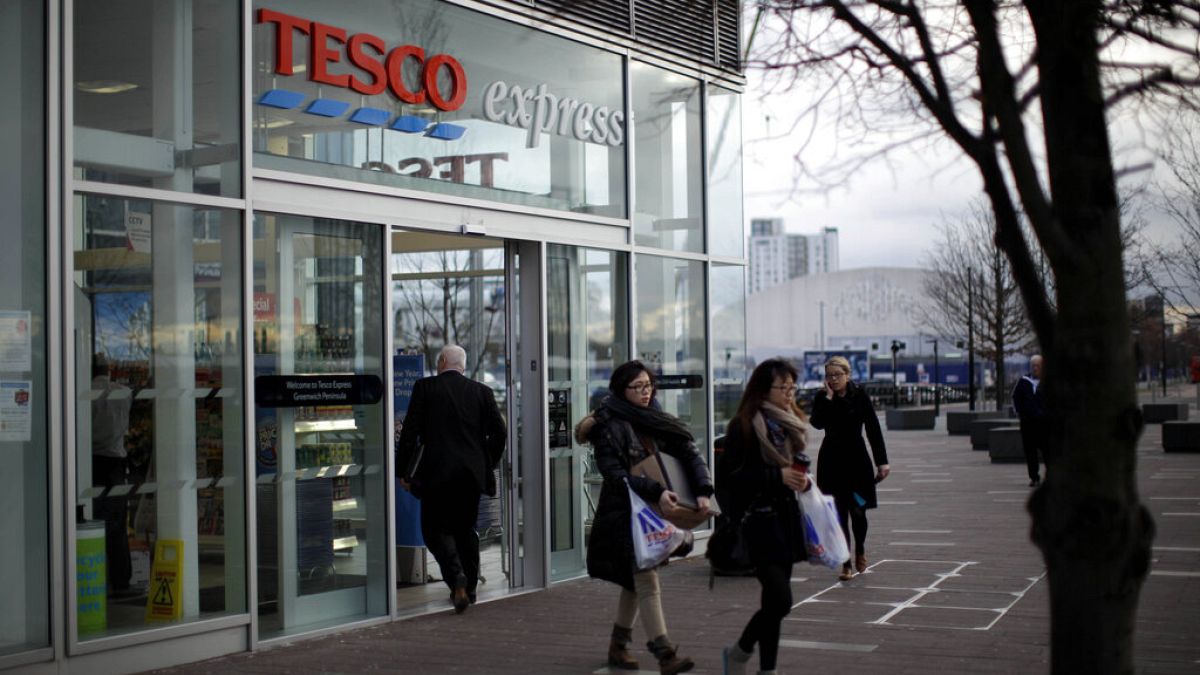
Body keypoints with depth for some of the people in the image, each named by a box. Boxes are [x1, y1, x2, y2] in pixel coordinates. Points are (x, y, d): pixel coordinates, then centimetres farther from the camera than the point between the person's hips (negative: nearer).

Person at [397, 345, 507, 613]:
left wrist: (404, 471, 2)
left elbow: (410, 432, -4)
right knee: (466, 528, 15)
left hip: (437, 472, -3)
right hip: (472, 474, 4)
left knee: (435, 528, 3)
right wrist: (487, 465, 18)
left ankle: (456, 577, -19)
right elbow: (499, 432, 5)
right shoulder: (482, 391, 6)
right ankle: (468, 588, 18)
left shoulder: (425, 387, -2)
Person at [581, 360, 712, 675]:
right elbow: (613, 473, -19)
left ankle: (618, 646, 30)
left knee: (635, 581, 16)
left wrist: (703, 491, -17)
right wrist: (656, 492, -31)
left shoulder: (657, 422, 7)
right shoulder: (609, 426, -11)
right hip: (624, 515, -7)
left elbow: (690, 454, 1)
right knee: (647, 583, -13)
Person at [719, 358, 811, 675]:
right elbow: (730, 476, -15)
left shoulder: (791, 424, 12)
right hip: (759, 520, -7)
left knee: (775, 601, 9)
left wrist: (802, 479, 1)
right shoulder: (744, 426, -11)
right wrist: (778, 476, -20)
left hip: (787, 518, 7)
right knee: (779, 600, -13)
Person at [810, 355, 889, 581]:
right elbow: (817, 423, -19)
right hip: (831, 460, 1)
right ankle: (846, 564, 6)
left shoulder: (860, 396, -3)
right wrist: (828, 398, -19)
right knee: (839, 514, -1)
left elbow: (873, 429, -4)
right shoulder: (822, 397, -1)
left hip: (857, 459, 0)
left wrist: (882, 461, -7)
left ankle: (860, 550, 34)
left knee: (858, 511, 4)